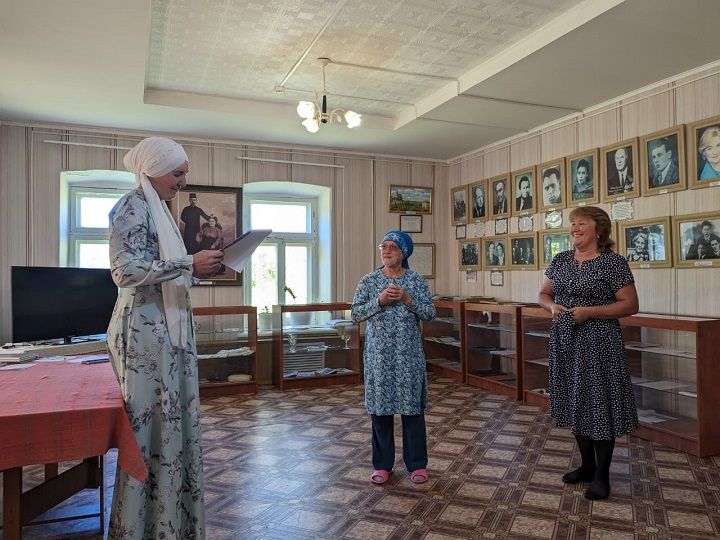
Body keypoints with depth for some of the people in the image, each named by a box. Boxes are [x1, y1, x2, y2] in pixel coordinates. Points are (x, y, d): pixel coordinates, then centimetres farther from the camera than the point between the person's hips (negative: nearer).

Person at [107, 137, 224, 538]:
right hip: (146, 329, -10)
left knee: (174, 420, 13)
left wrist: (197, 264, 10)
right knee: (152, 423, -2)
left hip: (168, 328, 10)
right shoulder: (133, 207, -10)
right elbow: (126, 270, -21)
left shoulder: (157, 209, 18)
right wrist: (189, 264, -22)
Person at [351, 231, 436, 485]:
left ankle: (417, 464, 20)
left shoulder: (416, 280, 1)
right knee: (380, 407, 7)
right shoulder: (368, 281, 2)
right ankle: (382, 464, 22)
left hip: (409, 354, 0)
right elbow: (355, 313, -3)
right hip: (379, 354, 1)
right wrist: (379, 301, -16)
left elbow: (430, 313, -2)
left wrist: (407, 299, -16)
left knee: (412, 406, 5)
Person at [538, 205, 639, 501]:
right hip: (565, 341, 6)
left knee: (599, 404, 0)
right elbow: (543, 294, 15)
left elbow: (631, 305, -10)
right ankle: (587, 464, 29)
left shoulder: (613, 262, -8)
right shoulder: (560, 260, 9)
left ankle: (602, 474, 16)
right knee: (575, 402, 13)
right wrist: (552, 306, -7)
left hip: (598, 342, -6)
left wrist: (590, 311, -20)